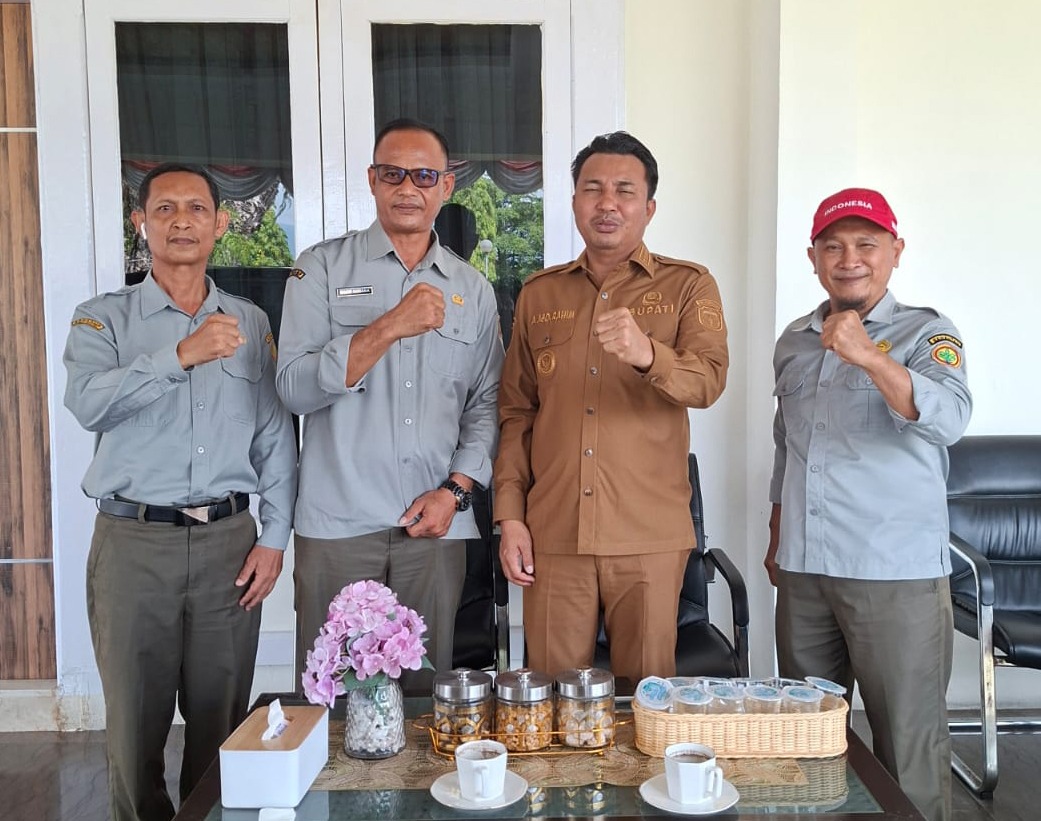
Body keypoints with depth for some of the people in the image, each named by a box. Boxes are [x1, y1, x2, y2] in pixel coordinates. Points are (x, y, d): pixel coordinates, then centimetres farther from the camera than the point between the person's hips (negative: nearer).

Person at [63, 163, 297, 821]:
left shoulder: (251, 322, 10)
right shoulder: (104, 319, 5)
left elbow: (276, 435, 9)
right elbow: (88, 402, -16)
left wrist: (274, 538, 2)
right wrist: (181, 355, -28)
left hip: (229, 542, 2)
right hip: (134, 543, -1)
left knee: (222, 724, 9)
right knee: (135, 724, 7)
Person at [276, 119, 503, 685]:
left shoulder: (472, 290, 11)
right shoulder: (323, 268, 2)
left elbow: (486, 402, 12)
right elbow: (294, 387, -9)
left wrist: (456, 489, -2)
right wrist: (390, 327, -18)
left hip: (435, 527, 2)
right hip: (338, 524, -2)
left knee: (426, 694, 9)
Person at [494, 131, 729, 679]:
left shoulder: (687, 286, 4)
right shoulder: (539, 294, 13)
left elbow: (708, 381, -12)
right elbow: (516, 413, 13)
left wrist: (646, 354, -33)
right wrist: (510, 515, 5)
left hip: (649, 537, -2)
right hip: (551, 536, 2)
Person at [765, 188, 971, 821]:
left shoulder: (925, 334, -3)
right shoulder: (795, 341, 13)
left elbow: (950, 419, -23)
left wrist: (866, 356, -36)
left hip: (896, 575, -5)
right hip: (803, 571, 5)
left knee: (909, 744, 1)